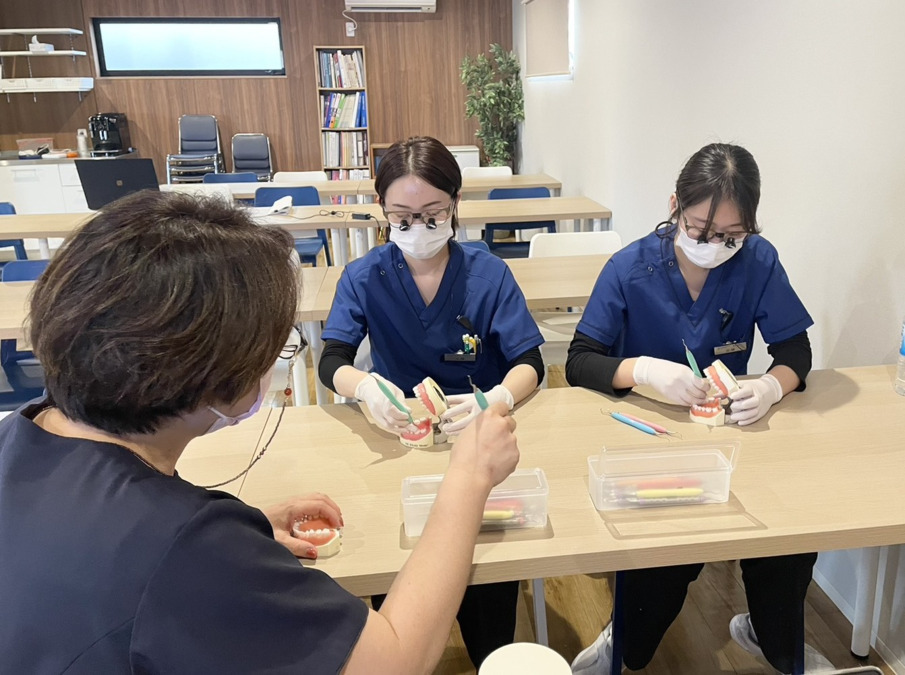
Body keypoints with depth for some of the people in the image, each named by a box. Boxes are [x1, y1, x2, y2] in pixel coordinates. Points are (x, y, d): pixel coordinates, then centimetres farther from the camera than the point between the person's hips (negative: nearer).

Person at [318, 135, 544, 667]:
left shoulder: (490, 274, -5)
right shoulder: (364, 277, -5)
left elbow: (530, 364, -10)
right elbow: (332, 362, -12)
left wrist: (499, 399, -34)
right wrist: (365, 386, -37)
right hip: (397, 436, 1)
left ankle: (493, 660, 5)